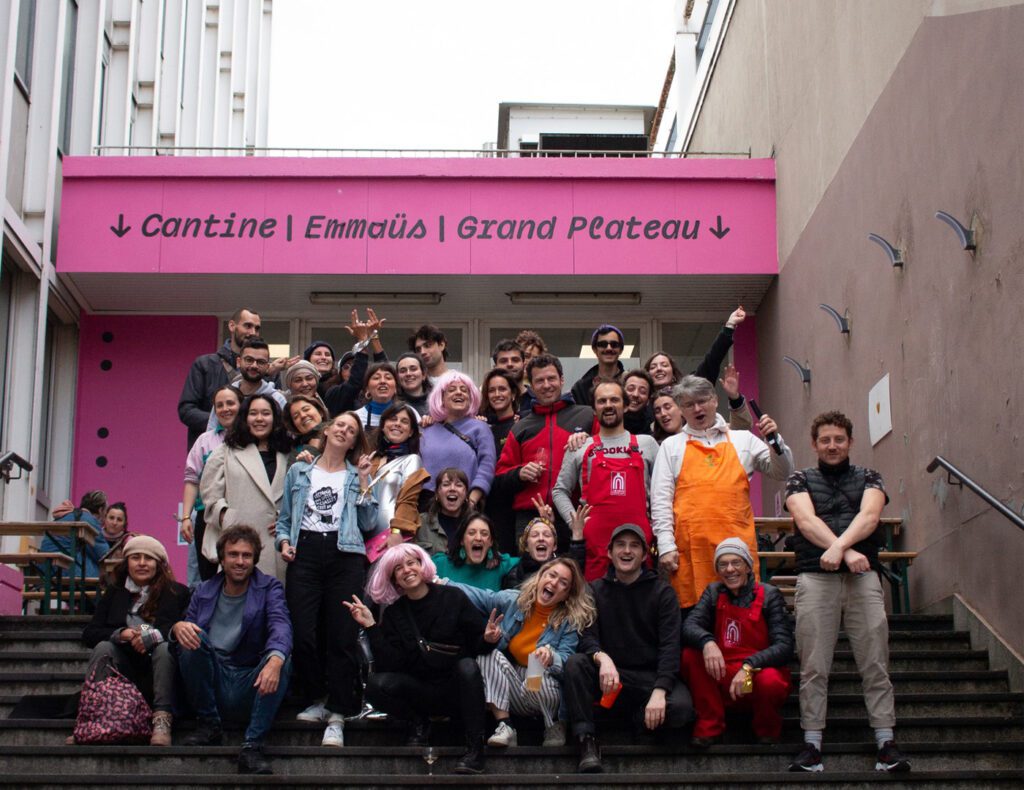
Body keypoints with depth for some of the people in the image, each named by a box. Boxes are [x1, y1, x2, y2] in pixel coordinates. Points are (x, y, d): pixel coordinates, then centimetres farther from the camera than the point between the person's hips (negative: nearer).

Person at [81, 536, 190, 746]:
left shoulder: (176, 593, 9)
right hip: (124, 671, 2)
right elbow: (89, 634, 6)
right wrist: (121, 634, -12)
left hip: (157, 673, -2)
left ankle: (162, 720, -42)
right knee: (104, 647, -23)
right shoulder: (114, 593, 18)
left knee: (165, 647, -30)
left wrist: (152, 636, -21)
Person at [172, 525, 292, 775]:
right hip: (212, 685, 2)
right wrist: (178, 627, -25)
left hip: (251, 687, -2)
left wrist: (275, 660, -37)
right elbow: (187, 627, 2)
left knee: (282, 659, -30)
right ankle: (208, 725, -10)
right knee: (190, 638, -21)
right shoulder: (204, 592, 13)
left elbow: (280, 625, -15)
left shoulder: (269, 588, 5)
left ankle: (252, 745, -30)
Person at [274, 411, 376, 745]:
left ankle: (337, 716, -3)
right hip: (305, 554, 1)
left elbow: (368, 524, 6)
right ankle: (315, 700, 15)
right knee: (303, 634, -7)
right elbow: (284, 518, 19)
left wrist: (363, 482, 1)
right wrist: (284, 542, 0)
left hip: (345, 557, -1)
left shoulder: (358, 476, 15)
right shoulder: (299, 472, 18)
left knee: (342, 637, -7)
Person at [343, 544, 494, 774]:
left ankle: (475, 749, -27)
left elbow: (478, 643, -4)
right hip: (420, 691, 2)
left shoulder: (452, 597, -6)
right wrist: (371, 626, -19)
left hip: (458, 687, -2)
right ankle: (418, 723, 3)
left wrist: (488, 639, -27)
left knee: (467, 666, -34)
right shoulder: (393, 612, 0)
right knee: (377, 684, -24)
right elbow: (389, 665, -10)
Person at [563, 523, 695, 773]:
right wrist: (602, 658, -28)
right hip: (611, 677, 1)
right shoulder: (595, 590, 10)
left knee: (681, 708, -31)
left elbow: (670, 646, -7)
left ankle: (637, 715, 1)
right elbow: (587, 637, -2)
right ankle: (587, 742, -23)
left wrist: (659, 691, -24)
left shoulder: (662, 592, 4)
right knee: (574, 664, -27)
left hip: (652, 675, -1)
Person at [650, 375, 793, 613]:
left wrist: (774, 440, -2)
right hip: (689, 550, -1)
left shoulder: (743, 441, 17)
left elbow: (782, 472, 16)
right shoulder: (671, 446, 14)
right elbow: (660, 501, 8)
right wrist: (666, 545, -3)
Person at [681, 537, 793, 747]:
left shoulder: (769, 595, -5)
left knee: (770, 682, -35)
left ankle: (767, 733, 0)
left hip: (759, 674, -3)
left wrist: (749, 666, -32)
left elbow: (784, 646, -16)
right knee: (690, 654, -20)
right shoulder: (713, 593, 5)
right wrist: (707, 642, -35)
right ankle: (709, 726, -6)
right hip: (722, 678, 3)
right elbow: (689, 626, -11)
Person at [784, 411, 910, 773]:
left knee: (875, 664, -3)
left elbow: (869, 516, -2)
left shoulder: (868, 478, 17)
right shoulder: (801, 480, 15)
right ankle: (812, 745, -1)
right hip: (814, 578, 0)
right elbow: (807, 521, -3)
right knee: (813, 668, -3)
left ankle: (887, 743, -1)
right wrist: (847, 553, -16)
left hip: (863, 576, 1)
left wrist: (839, 545, -20)